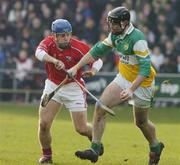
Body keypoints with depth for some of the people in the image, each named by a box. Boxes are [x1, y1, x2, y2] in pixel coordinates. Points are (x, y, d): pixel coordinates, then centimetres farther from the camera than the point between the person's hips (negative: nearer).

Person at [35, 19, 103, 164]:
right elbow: (39, 52, -35)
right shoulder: (48, 42, -14)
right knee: (44, 124, -9)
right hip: (52, 85, 2)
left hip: (73, 87, -2)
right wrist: (55, 60, -53)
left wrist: (92, 71, -34)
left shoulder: (78, 47, -20)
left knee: (81, 128, -2)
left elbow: (97, 60, -12)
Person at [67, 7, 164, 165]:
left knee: (141, 122, 10)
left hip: (141, 82, -7)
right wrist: (76, 67, 1)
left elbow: (145, 69, -30)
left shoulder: (137, 39, -27)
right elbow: (97, 50, 7)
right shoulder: (115, 35, -3)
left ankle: (156, 147, 40)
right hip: (123, 79, 7)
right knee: (100, 107, -9)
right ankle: (95, 150, -6)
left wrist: (131, 89, -37)